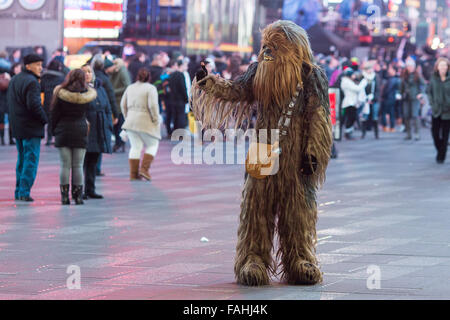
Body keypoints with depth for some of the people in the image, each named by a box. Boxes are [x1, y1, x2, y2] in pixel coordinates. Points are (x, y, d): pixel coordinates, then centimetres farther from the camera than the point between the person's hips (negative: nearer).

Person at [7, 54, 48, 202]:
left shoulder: (14, 80, 14)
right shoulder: (32, 82, -16)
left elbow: (9, 100, 19)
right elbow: (34, 105, -23)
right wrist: (45, 119, -10)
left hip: (17, 126, 9)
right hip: (31, 128, -9)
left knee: (22, 158, 17)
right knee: (31, 159, -5)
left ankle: (18, 191, 18)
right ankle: (24, 192, -10)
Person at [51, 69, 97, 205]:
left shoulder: (60, 93, -5)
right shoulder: (86, 95, -4)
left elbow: (55, 114, -1)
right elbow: (85, 113, 8)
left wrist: (54, 130, 10)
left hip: (63, 131, 0)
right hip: (80, 131, 0)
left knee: (65, 165, 2)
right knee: (78, 166, 4)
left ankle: (64, 196, 1)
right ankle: (78, 196, 3)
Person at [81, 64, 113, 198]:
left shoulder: (100, 88, 15)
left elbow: (107, 109, 19)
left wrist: (109, 125, 11)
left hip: (99, 130, 6)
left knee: (93, 161, 10)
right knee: (82, 161, -7)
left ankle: (90, 190, 15)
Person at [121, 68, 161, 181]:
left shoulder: (130, 88, 11)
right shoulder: (150, 88, -7)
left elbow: (123, 105, 12)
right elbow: (153, 105, -16)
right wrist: (156, 120, -8)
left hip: (131, 120, 5)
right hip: (145, 122, -5)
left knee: (135, 146, 7)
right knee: (152, 145, 9)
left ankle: (133, 174, 3)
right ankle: (144, 168, -5)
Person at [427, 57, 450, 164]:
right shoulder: (433, 78, 3)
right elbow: (429, 91, 12)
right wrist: (432, 103, 1)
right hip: (436, 111, 2)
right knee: (434, 132, -1)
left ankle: (441, 156, 11)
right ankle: (440, 150, 24)